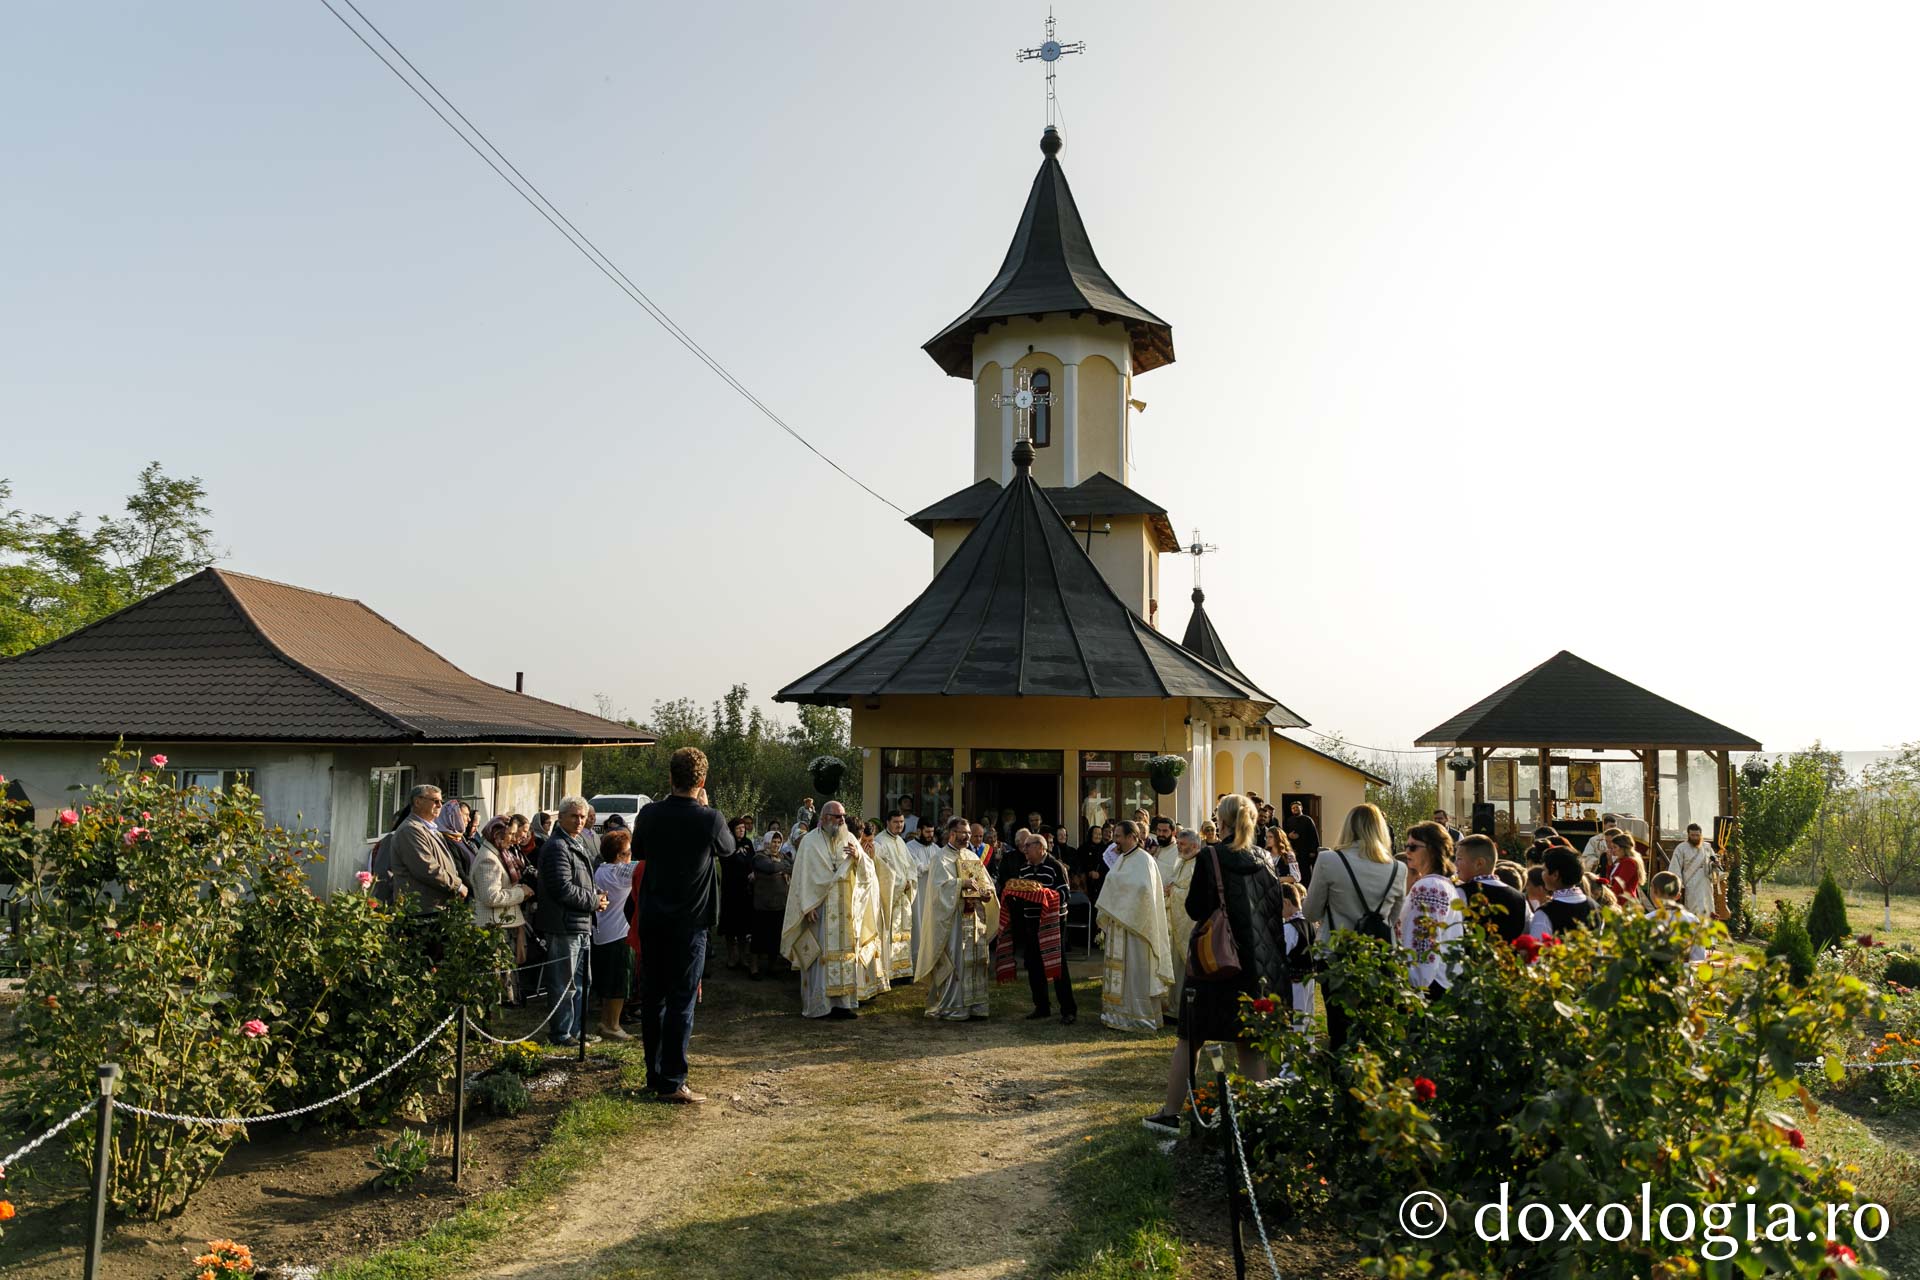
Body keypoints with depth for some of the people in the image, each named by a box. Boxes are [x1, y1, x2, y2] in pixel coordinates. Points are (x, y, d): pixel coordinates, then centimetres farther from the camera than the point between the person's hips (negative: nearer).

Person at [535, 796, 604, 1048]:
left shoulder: (576, 845, 18)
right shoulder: (557, 847, -15)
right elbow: (563, 888, -22)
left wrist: (596, 896, 8)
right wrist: (594, 902, -12)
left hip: (581, 925, 11)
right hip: (564, 925, -11)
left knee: (580, 981, 17)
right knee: (564, 983, -2)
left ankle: (576, 1030, 27)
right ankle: (561, 1034, 7)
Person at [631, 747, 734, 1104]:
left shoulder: (649, 814, -5)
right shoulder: (709, 820, -16)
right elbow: (728, 848, 6)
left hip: (651, 920, 4)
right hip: (689, 923, -4)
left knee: (652, 997, 14)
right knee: (682, 1001, 1)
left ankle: (655, 1074, 23)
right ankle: (672, 1083, 2)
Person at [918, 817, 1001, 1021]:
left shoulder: (972, 856, 16)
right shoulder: (942, 858, -5)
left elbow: (986, 881, 16)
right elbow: (940, 885, -17)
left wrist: (987, 892, -5)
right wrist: (963, 884, -25)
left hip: (974, 916, 7)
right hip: (953, 917, -7)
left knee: (975, 959, 7)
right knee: (953, 960, -7)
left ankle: (973, 1004, 14)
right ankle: (949, 1008, -1)